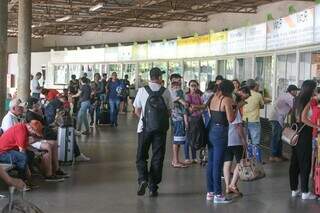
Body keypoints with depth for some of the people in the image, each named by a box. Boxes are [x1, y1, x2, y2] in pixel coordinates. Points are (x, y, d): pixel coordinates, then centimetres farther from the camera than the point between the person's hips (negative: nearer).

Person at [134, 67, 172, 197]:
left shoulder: (142, 90, -4)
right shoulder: (166, 92, -4)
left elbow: (137, 111, 1)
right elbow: (169, 111, 1)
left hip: (144, 127, 0)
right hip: (161, 128, 1)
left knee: (141, 155, 11)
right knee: (157, 157, 8)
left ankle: (142, 179, -11)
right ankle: (153, 187, 10)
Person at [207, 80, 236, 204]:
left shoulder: (214, 98, 11)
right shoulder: (227, 100, -12)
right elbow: (230, 119, -15)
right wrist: (236, 108, 0)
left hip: (211, 130, 8)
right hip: (220, 132, -8)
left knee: (211, 163, 13)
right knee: (217, 165, -3)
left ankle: (210, 192, 21)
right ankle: (218, 195, 2)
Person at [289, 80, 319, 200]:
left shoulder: (297, 100, 10)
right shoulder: (308, 101, -13)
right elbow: (303, 119, -21)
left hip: (296, 134, 8)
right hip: (304, 135, -8)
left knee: (295, 162, 11)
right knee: (305, 163, -1)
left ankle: (294, 190, 18)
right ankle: (305, 192, 4)